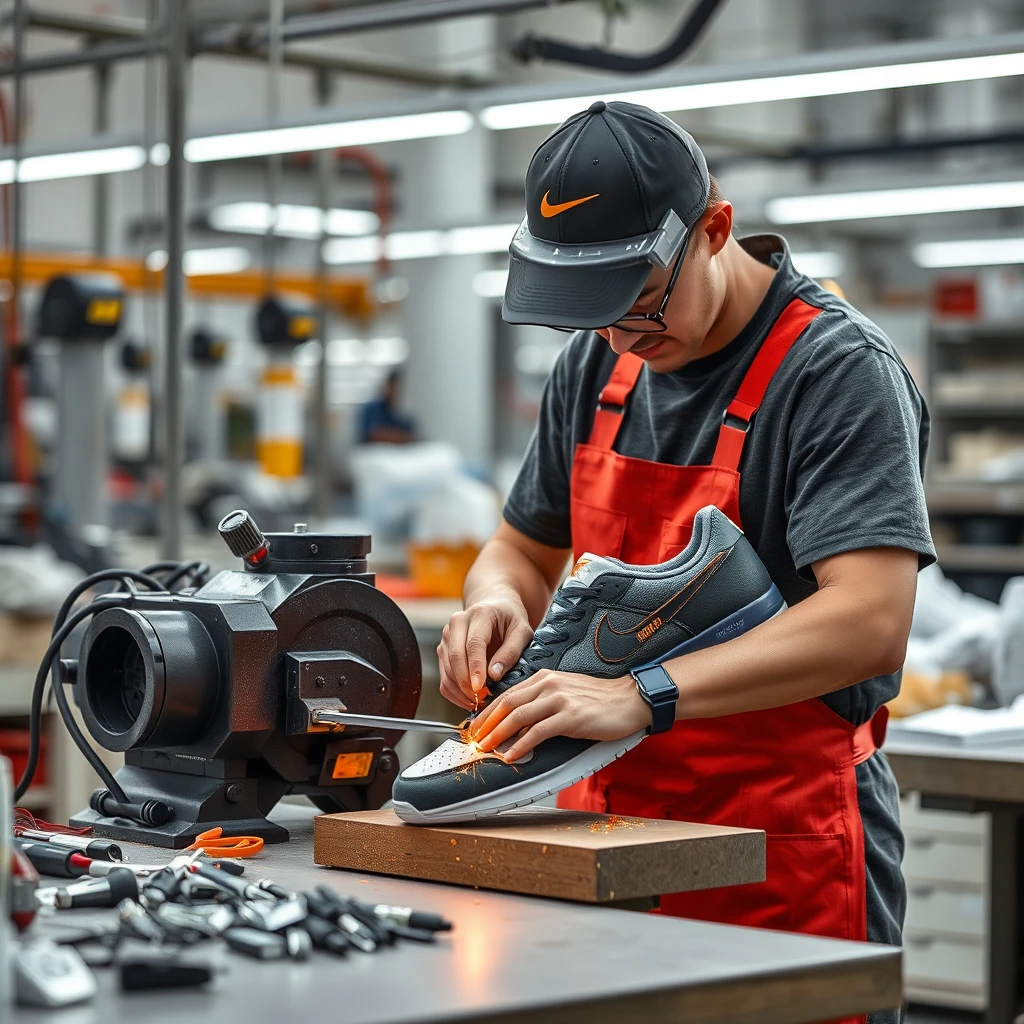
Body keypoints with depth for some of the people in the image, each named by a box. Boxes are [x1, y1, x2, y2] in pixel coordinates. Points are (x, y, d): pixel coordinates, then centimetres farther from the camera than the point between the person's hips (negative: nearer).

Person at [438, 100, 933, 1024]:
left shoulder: (840, 372, -14)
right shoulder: (596, 364, 8)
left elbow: (870, 620, -26)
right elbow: (527, 549, 19)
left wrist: (638, 697, -33)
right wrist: (499, 599, -5)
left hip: (788, 855, -6)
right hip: (606, 828, 6)